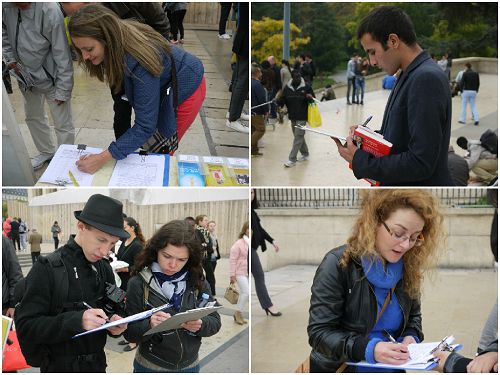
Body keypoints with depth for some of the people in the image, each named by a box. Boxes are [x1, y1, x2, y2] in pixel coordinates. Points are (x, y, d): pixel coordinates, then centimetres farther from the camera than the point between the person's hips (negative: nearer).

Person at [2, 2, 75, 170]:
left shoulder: (49, 11, -31)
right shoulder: (5, 6, -15)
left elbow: (62, 54, -24)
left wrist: (62, 90, -19)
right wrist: (10, 58, -2)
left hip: (50, 78, -7)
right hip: (26, 75, 7)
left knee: (63, 125, 4)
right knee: (33, 117, 25)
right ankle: (47, 152, 48)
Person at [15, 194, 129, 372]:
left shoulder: (105, 269, 2)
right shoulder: (47, 268, -15)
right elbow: (25, 327, -20)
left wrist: (115, 325, -11)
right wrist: (76, 321, -33)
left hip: (98, 364, 6)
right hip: (61, 367, -6)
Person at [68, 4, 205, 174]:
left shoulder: (139, 61, -41)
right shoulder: (119, 36, -21)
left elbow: (145, 126, -38)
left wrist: (103, 158, -42)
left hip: (185, 89, -7)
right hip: (162, 87, 7)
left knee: (159, 150, 4)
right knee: (149, 144, 13)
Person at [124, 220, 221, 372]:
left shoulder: (197, 281, -6)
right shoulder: (138, 284, -14)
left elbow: (215, 322, -2)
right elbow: (129, 333, -11)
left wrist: (200, 325, -23)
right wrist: (149, 325, -31)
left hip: (190, 365, 2)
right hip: (150, 367, -2)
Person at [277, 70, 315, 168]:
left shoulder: (306, 87, -6)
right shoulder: (287, 88, 2)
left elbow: (313, 100, 1)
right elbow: (282, 101, 5)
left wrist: (310, 97, -22)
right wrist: (278, 101, -17)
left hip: (302, 117, -5)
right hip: (292, 117, 5)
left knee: (298, 137, -7)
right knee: (299, 136, 16)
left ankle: (292, 159, -6)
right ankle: (305, 154, 34)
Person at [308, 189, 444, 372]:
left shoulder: (408, 269, 2)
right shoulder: (338, 264, -13)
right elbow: (319, 332, -15)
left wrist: (411, 337, -4)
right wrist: (368, 349, -28)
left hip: (391, 369, 4)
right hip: (341, 368, -4)